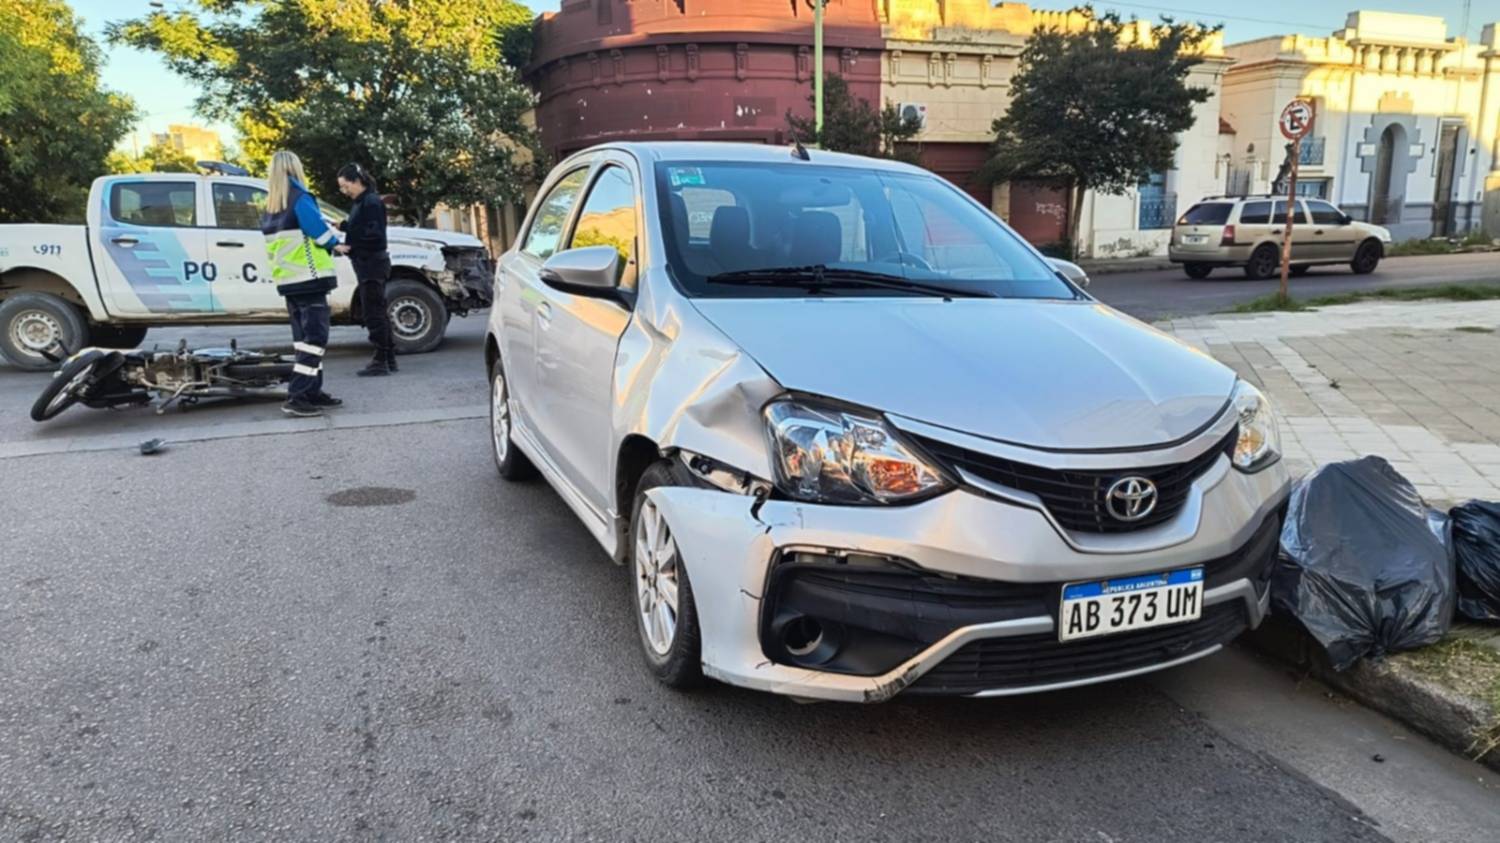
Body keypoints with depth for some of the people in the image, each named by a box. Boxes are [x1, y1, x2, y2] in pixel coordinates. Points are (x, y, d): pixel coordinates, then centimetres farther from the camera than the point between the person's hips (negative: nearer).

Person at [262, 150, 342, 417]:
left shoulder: (270, 210, 15)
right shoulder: (300, 200, -10)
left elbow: (273, 248, 17)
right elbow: (322, 234, -10)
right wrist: (335, 241, 9)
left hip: (287, 281, 8)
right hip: (309, 279, -8)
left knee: (304, 337, 13)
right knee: (315, 337, -8)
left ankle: (313, 392, 16)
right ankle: (296, 397, -15)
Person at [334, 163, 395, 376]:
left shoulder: (371, 203, -13)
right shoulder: (361, 203, 17)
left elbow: (373, 235, -20)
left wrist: (349, 247, -22)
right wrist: (342, 225, 2)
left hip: (373, 263, -10)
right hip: (368, 263, 10)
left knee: (373, 313, -7)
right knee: (378, 312, 13)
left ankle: (380, 362, -4)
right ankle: (389, 359, 20)